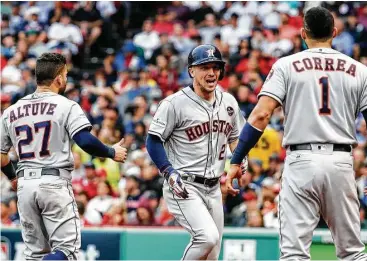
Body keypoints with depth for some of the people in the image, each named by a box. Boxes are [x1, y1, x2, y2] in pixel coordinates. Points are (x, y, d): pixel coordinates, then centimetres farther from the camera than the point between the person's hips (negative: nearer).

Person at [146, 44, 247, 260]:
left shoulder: (229, 102, 9)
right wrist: (169, 172, -19)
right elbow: (154, 141, -7)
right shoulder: (175, 103, -10)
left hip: (213, 189, 7)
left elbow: (235, 137, 23)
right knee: (208, 237, -26)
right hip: (184, 187, -7)